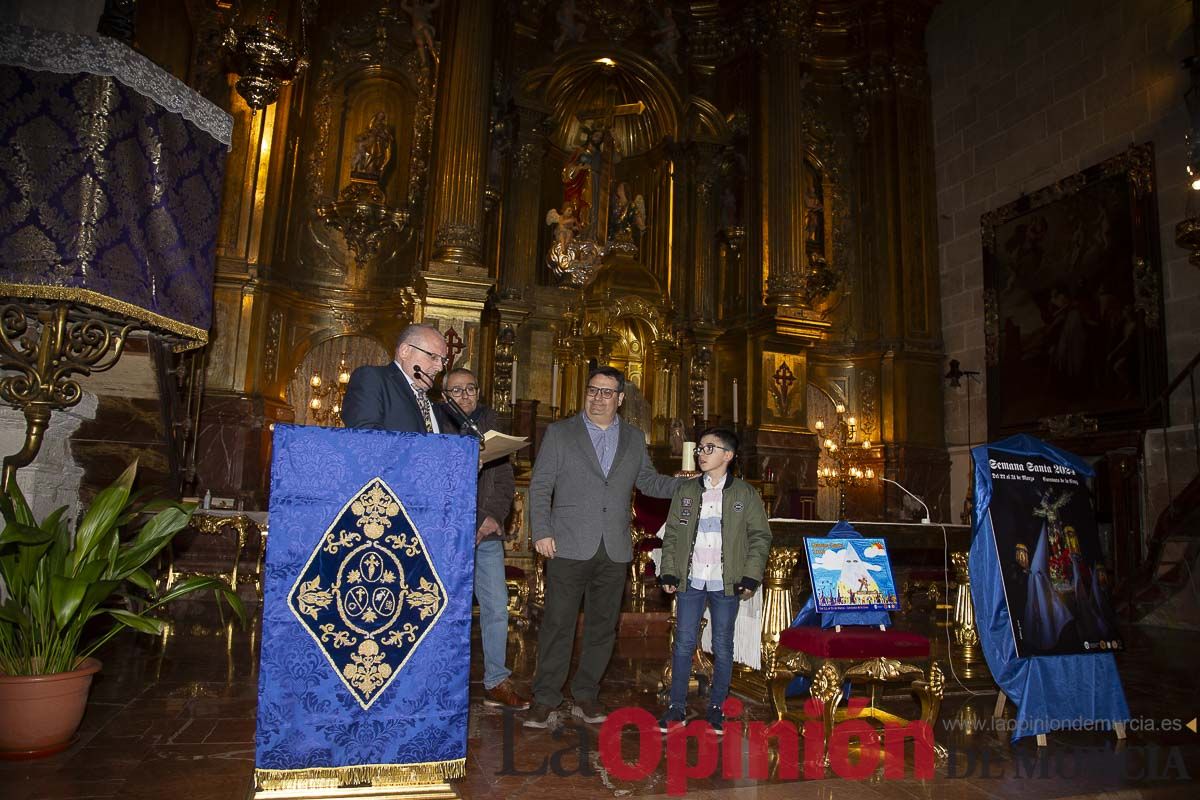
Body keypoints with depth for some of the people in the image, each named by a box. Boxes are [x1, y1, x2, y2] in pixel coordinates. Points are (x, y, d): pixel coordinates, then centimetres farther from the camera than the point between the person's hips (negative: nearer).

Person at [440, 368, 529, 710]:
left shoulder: (491, 426, 12)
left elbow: (505, 480, 11)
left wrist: (495, 515, -4)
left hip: (486, 533, 3)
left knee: (497, 608, 4)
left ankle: (497, 683, 15)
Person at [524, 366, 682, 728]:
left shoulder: (634, 438, 12)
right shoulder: (559, 433, 3)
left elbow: (648, 481, 17)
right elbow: (540, 486, 0)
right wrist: (541, 532, -9)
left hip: (615, 550, 3)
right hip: (570, 547, -3)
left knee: (602, 626, 10)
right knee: (558, 624, 0)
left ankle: (585, 696, 24)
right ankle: (545, 699, 13)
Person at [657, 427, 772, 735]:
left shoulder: (745, 494, -1)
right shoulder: (685, 492, 6)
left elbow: (760, 536, 0)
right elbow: (672, 534, 7)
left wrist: (751, 577, -7)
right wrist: (669, 572, -1)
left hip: (726, 583, -2)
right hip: (690, 581, 2)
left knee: (722, 647, 8)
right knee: (683, 644, 6)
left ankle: (716, 707, 23)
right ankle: (677, 707, 17)